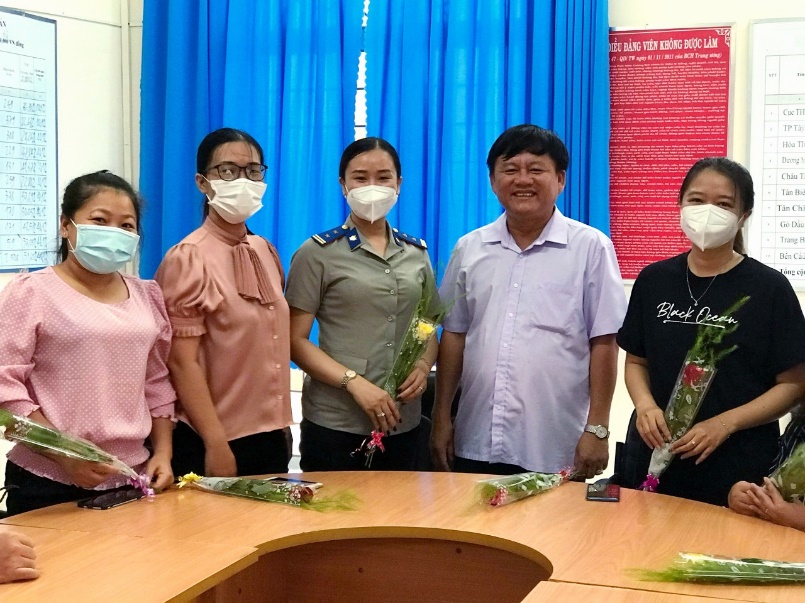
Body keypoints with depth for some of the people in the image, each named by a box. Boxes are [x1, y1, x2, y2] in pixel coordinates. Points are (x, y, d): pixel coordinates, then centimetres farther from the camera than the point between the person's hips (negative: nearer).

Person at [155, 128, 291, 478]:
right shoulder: (189, 258, -12)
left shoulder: (266, 253, 8)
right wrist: (217, 444, -19)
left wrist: (282, 425, 13)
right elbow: (182, 362, -16)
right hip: (213, 443, -7)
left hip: (270, 437, 7)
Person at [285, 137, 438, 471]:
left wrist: (423, 365, -5)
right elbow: (296, 340, -6)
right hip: (334, 424, -4)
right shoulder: (317, 253, -3)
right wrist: (354, 381, -18)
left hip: (403, 422, 4)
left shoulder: (416, 253, 10)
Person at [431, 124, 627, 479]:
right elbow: (454, 336, 12)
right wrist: (442, 419, 10)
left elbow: (604, 343, -3)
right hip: (476, 443, 3)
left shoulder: (590, 247, -3)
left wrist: (597, 429, -7)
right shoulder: (470, 248, 7)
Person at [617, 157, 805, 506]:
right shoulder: (654, 280, 6)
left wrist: (725, 423, -17)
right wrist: (645, 404, -9)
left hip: (737, 465, -3)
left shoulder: (769, 288, -5)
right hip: (654, 458, 3)